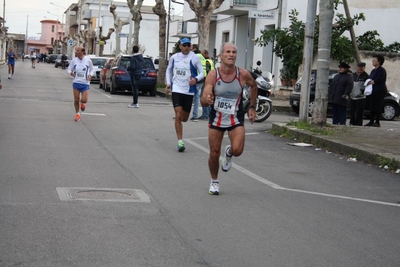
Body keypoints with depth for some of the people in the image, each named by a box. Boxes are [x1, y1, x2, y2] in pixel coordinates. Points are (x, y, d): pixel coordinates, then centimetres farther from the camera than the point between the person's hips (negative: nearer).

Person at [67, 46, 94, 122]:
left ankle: (82, 103, 26)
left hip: (85, 83, -2)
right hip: (76, 82, 2)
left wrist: (90, 75, -10)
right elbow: (69, 69, 8)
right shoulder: (74, 60, -1)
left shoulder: (88, 60, -5)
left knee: (84, 100, -12)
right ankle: (77, 113, 24)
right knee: (76, 100, 3)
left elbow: (92, 70, 9)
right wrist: (71, 72, -14)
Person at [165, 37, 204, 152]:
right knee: (178, 115, -12)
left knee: (184, 118, 10)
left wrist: (196, 79, -24)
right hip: (176, 89, 0)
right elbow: (169, 70, 20)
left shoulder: (194, 58, -4)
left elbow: (202, 73, -3)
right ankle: (180, 141, -8)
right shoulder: (174, 57, 4)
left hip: (189, 91, 0)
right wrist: (168, 83, 8)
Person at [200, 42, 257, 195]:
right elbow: (203, 101, -21)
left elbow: (254, 86, 12)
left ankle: (229, 153, 19)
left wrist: (252, 107, 9)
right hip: (216, 119, 0)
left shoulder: (243, 74, -12)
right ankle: (214, 181, 31)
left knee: (237, 150, -20)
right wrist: (206, 100, -44)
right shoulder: (213, 75, -15)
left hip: (236, 119, 0)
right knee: (214, 154, 5)